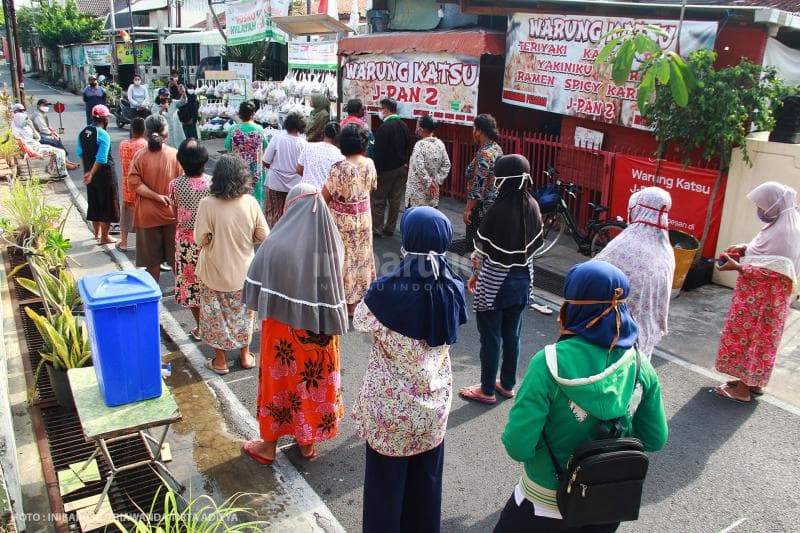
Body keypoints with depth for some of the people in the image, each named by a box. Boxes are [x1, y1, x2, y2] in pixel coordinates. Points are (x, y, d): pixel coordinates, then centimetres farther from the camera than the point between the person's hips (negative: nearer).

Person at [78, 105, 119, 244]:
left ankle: (97, 233, 33)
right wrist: (92, 174, -16)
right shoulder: (103, 135, -20)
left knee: (94, 203, 20)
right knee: (107, 205, 4)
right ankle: (104, 237, 9)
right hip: (105, 174, -7)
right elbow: (101, 159, -24)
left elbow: (80, 153, 11)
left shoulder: (83, 132, 3)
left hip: (90, 172, 7)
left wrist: (88, 171, 20)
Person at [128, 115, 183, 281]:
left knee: (152, 259, 12)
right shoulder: (175, 155, -10)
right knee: (176, 257, 12)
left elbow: (134, 183, -16)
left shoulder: (140, 155, -9)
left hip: (148, 215, 1)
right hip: (172, 213, 0)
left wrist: (157, 196, -14)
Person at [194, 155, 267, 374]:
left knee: (216, 314, 16)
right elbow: (263, 235, -7)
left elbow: (200, 239, -17)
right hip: (243, 272, 2)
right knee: (242, 313, 21)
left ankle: (220, 360, 26)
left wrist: (215, 239, 3)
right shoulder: (250, 202, -14)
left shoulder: (207, 204, -20)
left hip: (215, 273, -2)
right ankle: (245, 355, 33)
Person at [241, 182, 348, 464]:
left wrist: (265, 307, 6)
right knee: (314, 379, 19)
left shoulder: (276, 245, -20)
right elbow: (336, 294, -4)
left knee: (279, 378, 15)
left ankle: (269, 445, 32)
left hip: (283, 328, -2)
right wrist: (330, 324, 8)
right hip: (319, 331, 3)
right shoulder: (330, 244, -12)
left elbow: (255, 291, -11)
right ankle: (308, 441, 35)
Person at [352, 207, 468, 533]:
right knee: (426, 480, 23)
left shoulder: (387, 291, -24)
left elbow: (360, 323, -6)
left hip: (390, 408, -4)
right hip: (434, 405, 4)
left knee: (386, 482, 17)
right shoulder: (454, 290, -12)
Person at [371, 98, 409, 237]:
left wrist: (376, 170, -14)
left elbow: (379, 152, -20)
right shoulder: (403, 125, 5)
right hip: (402, 168, 7)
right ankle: (390, 228, 20)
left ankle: (377, 229, 10)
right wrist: (404, 163, 18)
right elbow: (406, 147, 11)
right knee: (395, 200, 11)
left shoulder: (384, 127, -19)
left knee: (379, 200, 5)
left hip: (386, 169, -7)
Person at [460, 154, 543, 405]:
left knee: (491, 337, 7)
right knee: (512, 334, 18)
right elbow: (534, 244, 5)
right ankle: (507, 384, 33)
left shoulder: (499, 211, -24)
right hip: (522, 281, 6)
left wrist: (475, 275, 1)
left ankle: (487, 390, 20)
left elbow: (483, 252, -16)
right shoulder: (532, 207, -4)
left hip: (494, 283, -6)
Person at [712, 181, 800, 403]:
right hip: (761, 295, 10)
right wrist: (746, 249, 4)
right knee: (758, 339, 18)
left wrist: (738, 267, -24)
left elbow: (774, 272, -26)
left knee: (747, 337, 0)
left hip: (763, 297, -10)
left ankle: (744, 388, 10)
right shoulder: (782, 226, 7)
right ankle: (753, 381, 30)